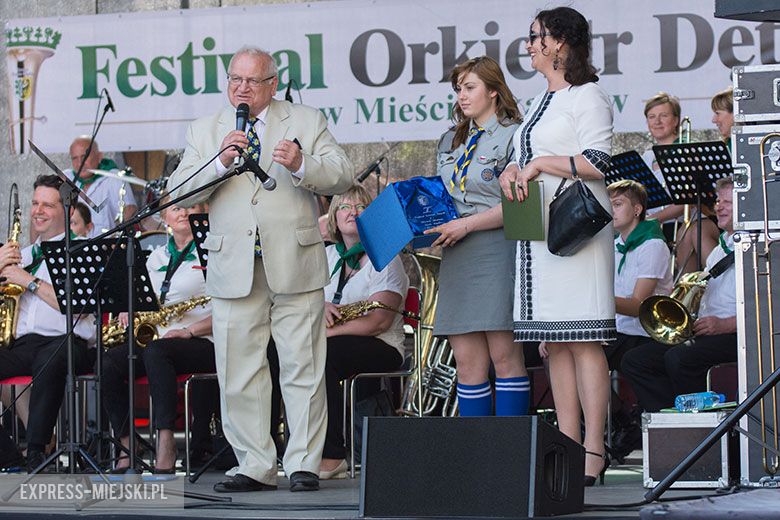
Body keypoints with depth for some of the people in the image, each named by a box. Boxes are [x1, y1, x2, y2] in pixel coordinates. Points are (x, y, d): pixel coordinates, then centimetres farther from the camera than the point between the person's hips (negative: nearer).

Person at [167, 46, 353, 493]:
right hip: (233, 269, 2)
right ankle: (255, 467, 7)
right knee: (239, 374, 1)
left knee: (303, 370, -2)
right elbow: (179, 192, 4)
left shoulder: (307, 122, 10)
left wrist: (301, 166, -18)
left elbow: (342, 177, 1)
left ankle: (304, 464, 4)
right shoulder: (205, 132, 14)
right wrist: (220, 163, -12)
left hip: (295, 266, -2)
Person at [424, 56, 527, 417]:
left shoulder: (512, 136, -2)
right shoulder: (451, 141, 20)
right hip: (457, 256, 7)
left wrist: (466, 225, -14)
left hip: (497, 250, -7)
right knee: (467, 361, 3)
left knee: (504, 354, -7)